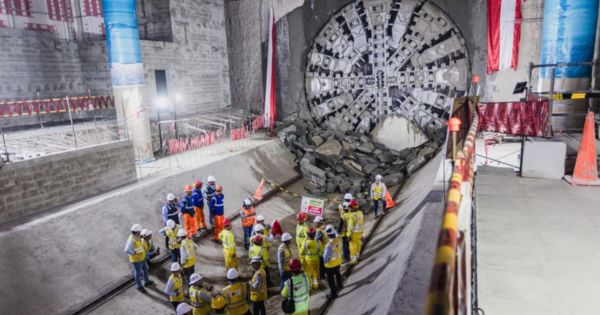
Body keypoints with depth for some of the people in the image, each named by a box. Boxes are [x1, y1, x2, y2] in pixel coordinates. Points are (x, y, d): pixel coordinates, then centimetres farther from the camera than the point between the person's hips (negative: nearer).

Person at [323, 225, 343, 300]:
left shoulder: (329, 244, -36)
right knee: (337, 273, 33)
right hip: (338, 261, 7)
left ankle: (333, 293, 29)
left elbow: (325, 257, -27)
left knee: (330, 279, 14)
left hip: (330, 265, -7)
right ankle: (339, 285, 57)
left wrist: (325, 261, -7)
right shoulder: (339, 239, -19)